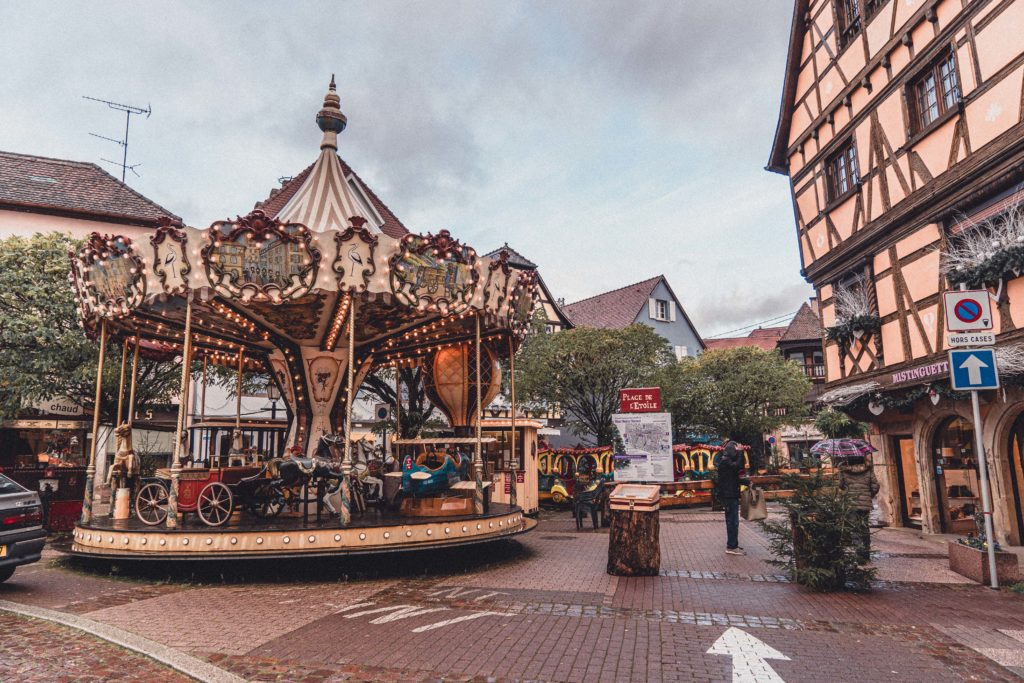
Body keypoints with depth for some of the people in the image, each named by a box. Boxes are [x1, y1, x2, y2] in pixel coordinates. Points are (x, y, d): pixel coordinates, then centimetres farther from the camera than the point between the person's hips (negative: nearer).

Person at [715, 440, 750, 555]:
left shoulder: (727, 460, 16)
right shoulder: (725, 461, -14)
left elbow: (735, 478, 19)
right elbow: (738, 466, -28)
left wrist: (747, 482, 6)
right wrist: (739, 453, -17)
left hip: (731, 494, 10)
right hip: (729, 495, -10)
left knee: (731, 520, 15)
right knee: (733, 521, -8)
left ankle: (732, 545, 23)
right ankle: (732, 547, -4)